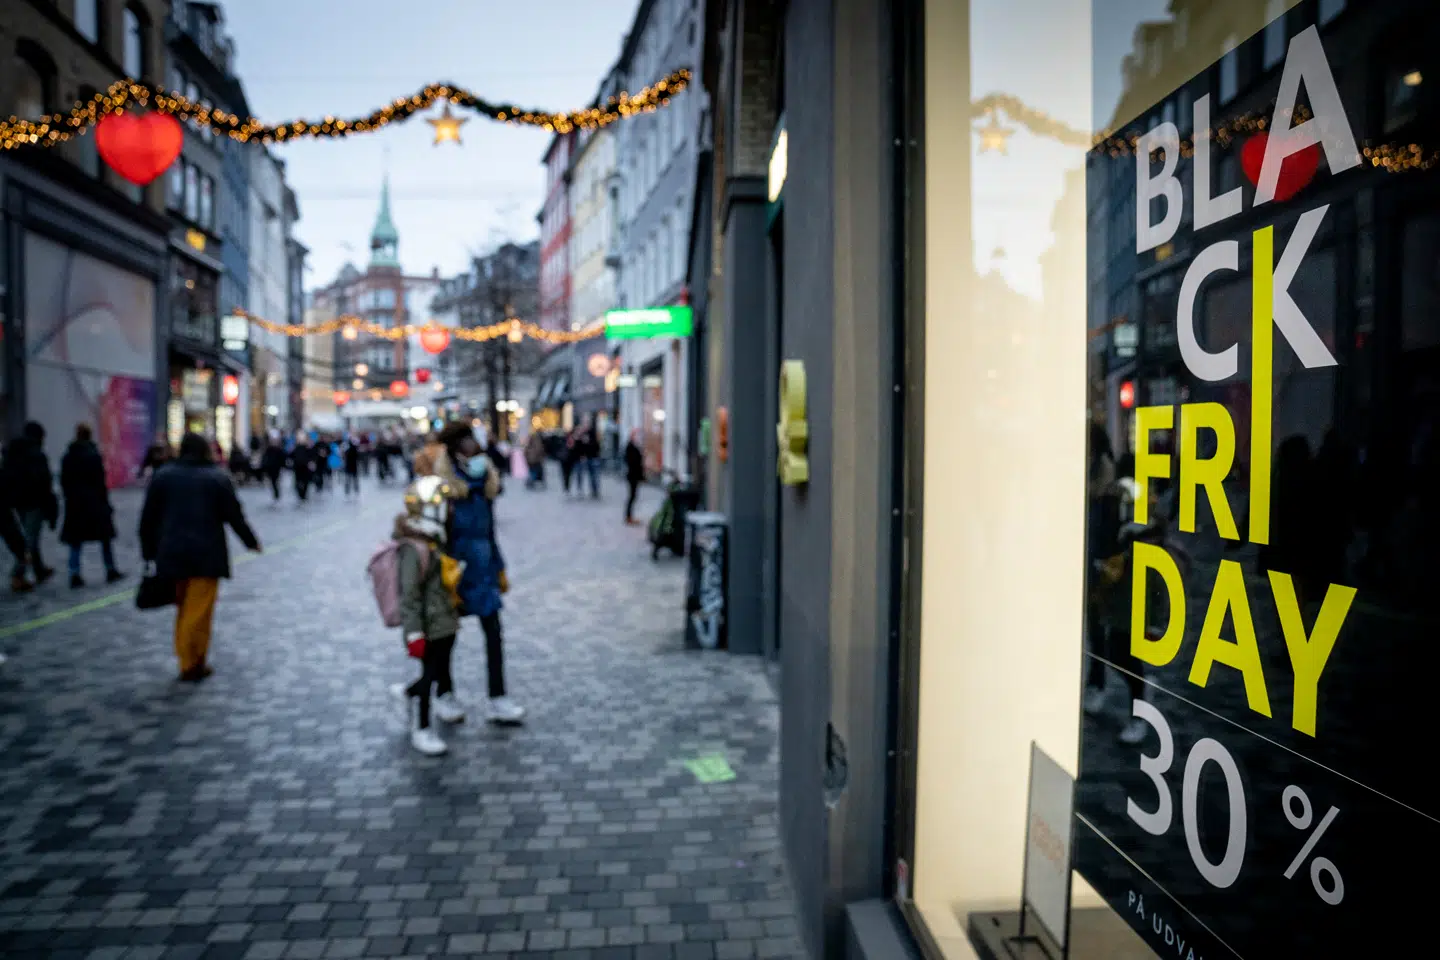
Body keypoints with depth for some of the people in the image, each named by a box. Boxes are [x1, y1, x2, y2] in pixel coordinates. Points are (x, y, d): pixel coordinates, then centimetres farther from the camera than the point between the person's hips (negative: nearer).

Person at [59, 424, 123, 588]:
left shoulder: (67, 457, 4)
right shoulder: (93, 455, -11)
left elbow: (64, 482, 7)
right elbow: (100, 481, -12)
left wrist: (70, 498, 14)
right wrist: (105, 502, -6)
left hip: (74, 503, 4)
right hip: (94, 502, -4)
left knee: (75, 540, 7)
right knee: (105, 538, 9)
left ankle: (75, 575, 3)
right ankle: (111, 571, 15)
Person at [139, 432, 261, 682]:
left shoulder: (162, 476, 8)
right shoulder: (217, 477, 0)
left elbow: (149, 518, 7)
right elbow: (234, 516, -1)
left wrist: (149, 553, 13)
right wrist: (251, 541, 13)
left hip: (173, 553, 3)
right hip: (207, 554, -3)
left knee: (184, 609, 13)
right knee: (199, 611, 0)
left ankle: (187, 661, 17)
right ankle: (194, 665, 4)